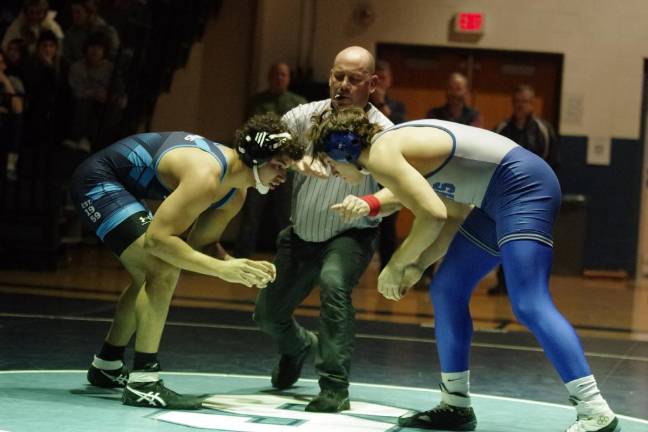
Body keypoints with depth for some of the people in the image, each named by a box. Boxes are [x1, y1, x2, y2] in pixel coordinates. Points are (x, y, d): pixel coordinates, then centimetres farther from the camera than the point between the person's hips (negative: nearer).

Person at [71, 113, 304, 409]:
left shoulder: (235, 194, 0)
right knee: (164, 270, -22)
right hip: (98, 181, -11)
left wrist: (241, 268, -10)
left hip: (121, 186, 11)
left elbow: (202, 242, 8)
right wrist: (222, 269, -37)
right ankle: (142, 383, -20)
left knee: (149, 276, 23)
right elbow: (157, 239, -35)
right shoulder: (206, 177, -31)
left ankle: (106, 367, 39)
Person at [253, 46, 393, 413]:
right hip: (302, 233, 4)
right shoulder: (305, 116, -13)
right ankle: (299, 347, 49)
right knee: (267, 313, 11)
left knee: (333, 283, -36)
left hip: (351, 235, -4)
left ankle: (335, 388, -28)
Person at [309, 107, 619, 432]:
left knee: (528, 304, -20)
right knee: (446, 290, 13)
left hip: (523, 186, -11)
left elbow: (433, 215, -24)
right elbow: (453, 213, 15)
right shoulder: (394, 146, 16)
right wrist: (417, 265, 9)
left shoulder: (380, 154, -14)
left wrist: (396, 265, -10)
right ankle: (455, 406, 21)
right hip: (495, 199, 11)